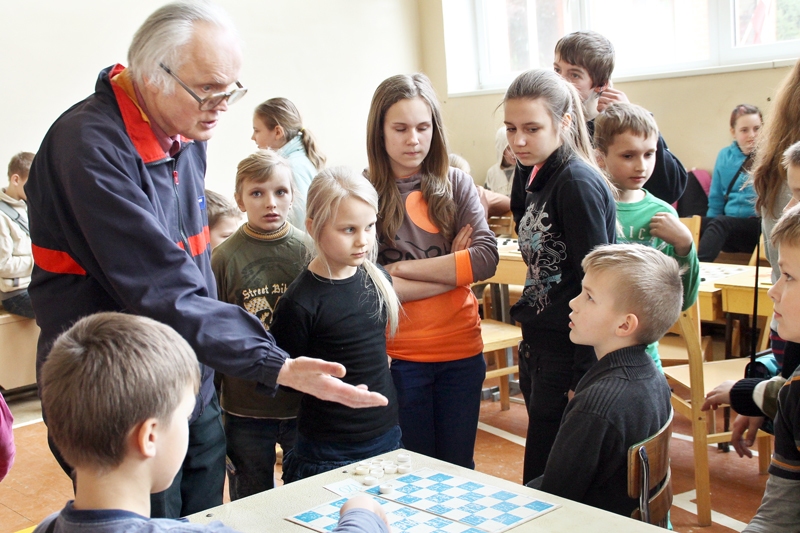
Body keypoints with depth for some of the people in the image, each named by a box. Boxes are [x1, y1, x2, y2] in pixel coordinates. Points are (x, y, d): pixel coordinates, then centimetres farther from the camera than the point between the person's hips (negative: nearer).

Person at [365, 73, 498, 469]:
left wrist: (404, 268, -14)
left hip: (462, 350, 2)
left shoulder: (456, 184, 3)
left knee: (458, 468, 16)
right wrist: (453, 271, -10)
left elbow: (486, 257, -9)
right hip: (398, 356, -2)